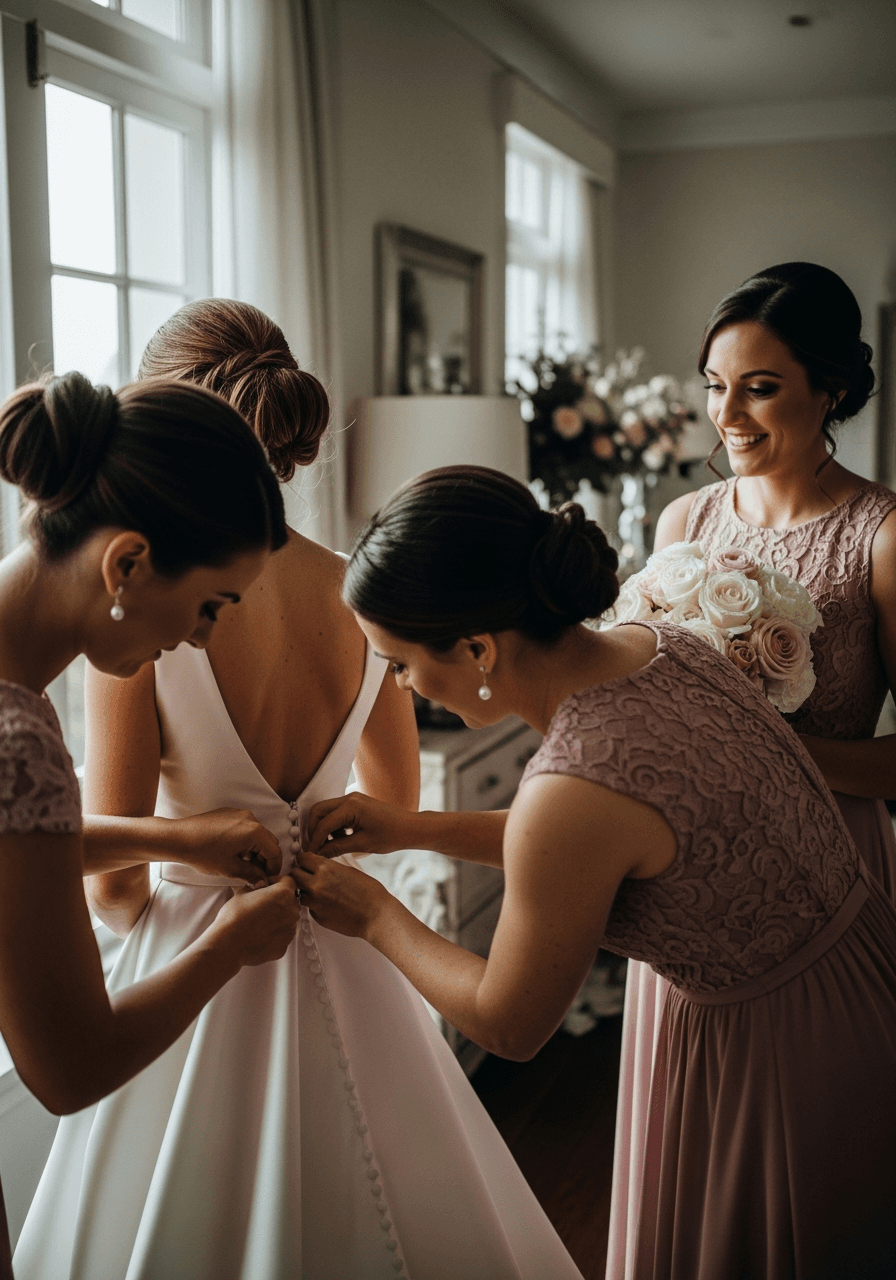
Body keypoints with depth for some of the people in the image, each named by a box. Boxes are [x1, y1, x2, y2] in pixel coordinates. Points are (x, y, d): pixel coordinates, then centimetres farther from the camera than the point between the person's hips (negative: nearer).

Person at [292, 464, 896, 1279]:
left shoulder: (571, 790, -32)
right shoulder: (654, 647, -8)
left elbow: (508, 1024, -14)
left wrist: (376, 918, 0)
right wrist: (412, 829, 8)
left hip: (792, 1075, -8)